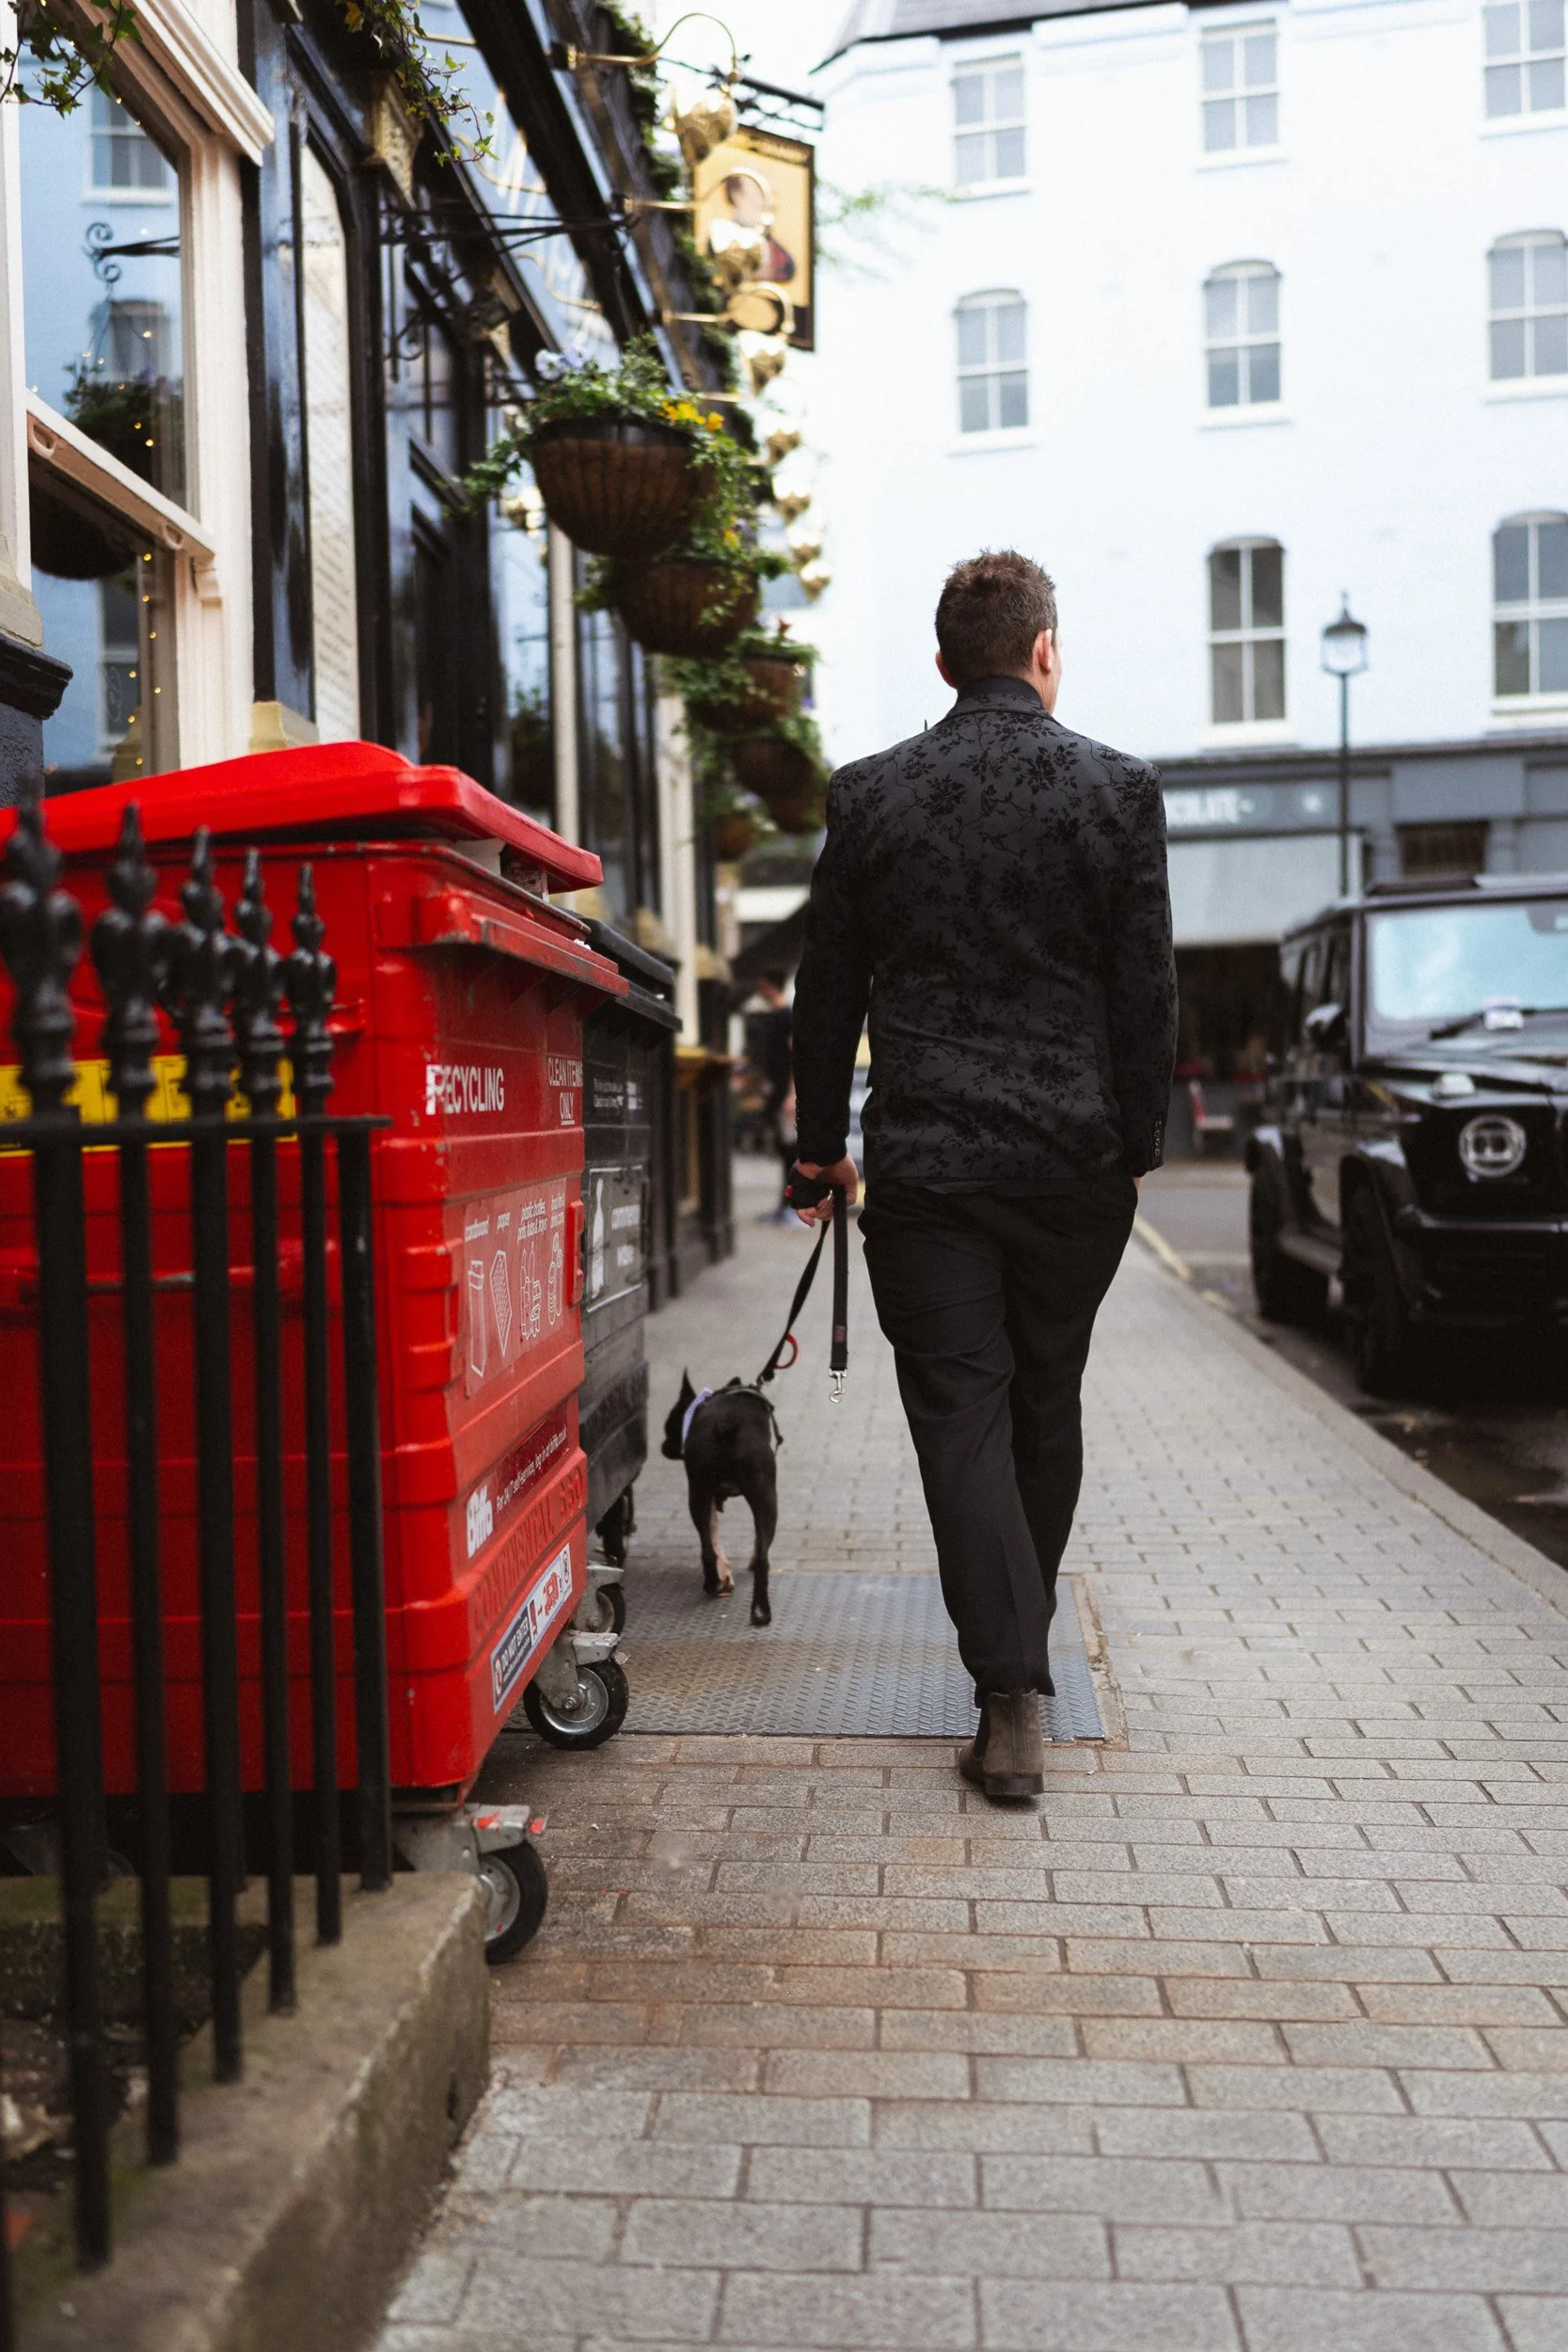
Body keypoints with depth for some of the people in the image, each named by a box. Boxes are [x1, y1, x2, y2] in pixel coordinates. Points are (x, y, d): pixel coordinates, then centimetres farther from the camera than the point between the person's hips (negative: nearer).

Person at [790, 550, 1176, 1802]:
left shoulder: (870, 794, 1)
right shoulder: (1120, 787, -2)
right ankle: (1021, 1652, 34)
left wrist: (822, 1141, 15)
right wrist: (1138, 1145, 9)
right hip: (1075, 1159, 1)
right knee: (1047, 1406, 18)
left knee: (963, 1420, 2)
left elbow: (828, 989, 5)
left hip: (923, 1160, -1)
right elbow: (1148, 991, -1)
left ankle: (1012, 1705, -1)